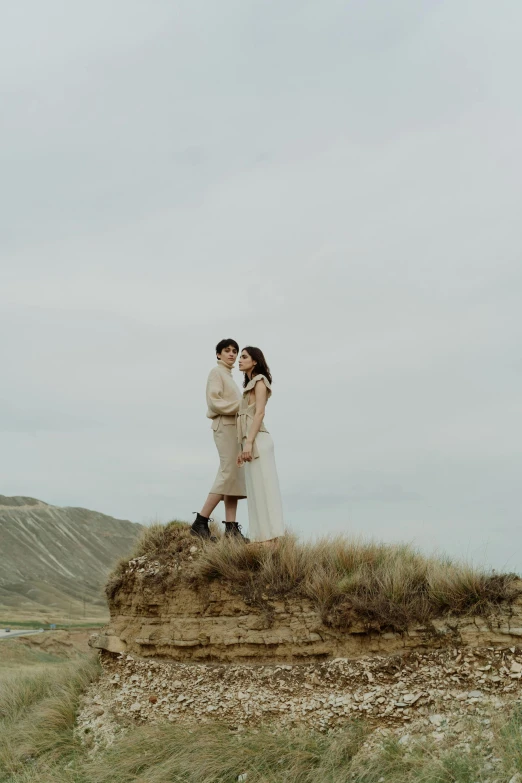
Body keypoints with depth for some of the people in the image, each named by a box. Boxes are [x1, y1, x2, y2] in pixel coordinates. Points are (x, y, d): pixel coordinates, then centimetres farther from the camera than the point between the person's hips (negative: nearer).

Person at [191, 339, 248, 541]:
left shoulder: (229, 376, 25)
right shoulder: (216, 372, -1)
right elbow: (214, 401, -14)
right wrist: (241, 407, -16)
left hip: (234, 428, 9)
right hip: (225, 427, -9)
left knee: (235, 477, 2)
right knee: (228, 475, -14)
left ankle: (231, 527, -2)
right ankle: (200, 521, -13)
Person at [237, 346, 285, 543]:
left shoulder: (259, 381, -3)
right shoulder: (250, 385, 23)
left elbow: (260, 413, -14)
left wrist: (249, 443, -21)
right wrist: (243, 447, 15)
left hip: (257, 441, -9)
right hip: (252, 442, 9)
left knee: (262, 488, -10)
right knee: (256, 490, 6)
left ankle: (270, 536, -11)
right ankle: (264, 535, 6)